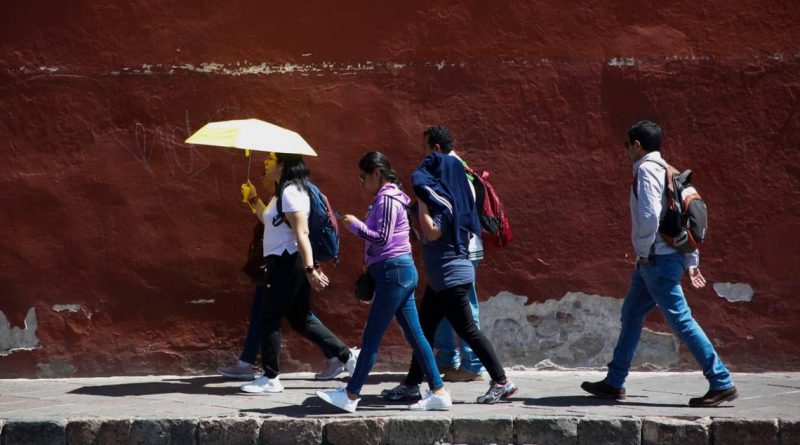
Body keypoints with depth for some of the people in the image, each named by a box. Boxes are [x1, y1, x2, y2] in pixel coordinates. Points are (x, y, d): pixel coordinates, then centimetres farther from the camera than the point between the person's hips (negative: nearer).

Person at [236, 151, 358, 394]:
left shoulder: (290, 192, -16)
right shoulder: (282, 192, 15)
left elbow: (302, 232, -24)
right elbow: (270, 222, 26)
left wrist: (310, 269, -29)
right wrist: (254, 200, 19)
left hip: (287, 263, -10)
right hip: (284, 263, 10)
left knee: (269, 319, -2)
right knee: (301, 318, 13)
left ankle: (270, 378, 4)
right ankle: (344, 355, 14)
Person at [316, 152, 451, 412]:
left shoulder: (386, 199, -12)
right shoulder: (389, 197, 19)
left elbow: (382, 238, -20)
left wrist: (355, 225, -11)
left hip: (394, 273, -10)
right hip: (402, 273, 10)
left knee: (371, 337, -5)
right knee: (414, 335, 9)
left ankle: (350, 395, -1)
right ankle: (438, 393, 9)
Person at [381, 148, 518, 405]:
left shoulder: (442, 200, -16)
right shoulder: (446, 198, 11)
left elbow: (432, 233, -27)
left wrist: (422, 204, -22)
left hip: (451, 277, -10)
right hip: (441, 278, 10)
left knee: (467, 330, -6)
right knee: (425, 328, 13)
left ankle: (502, 382, -1)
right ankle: (412, 384, 19)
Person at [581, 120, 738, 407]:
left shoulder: (646, 170, -12)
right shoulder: (666, 171, 16)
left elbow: (650, 214, -26)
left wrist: (643, 251, -13)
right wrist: (691, 261, 18)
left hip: (657, 260, -10)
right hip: (655, 263, 10)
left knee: (681, 320, -9)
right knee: (631, 315, 16)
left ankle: (722, 383, -8)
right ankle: (614, 383, 23)